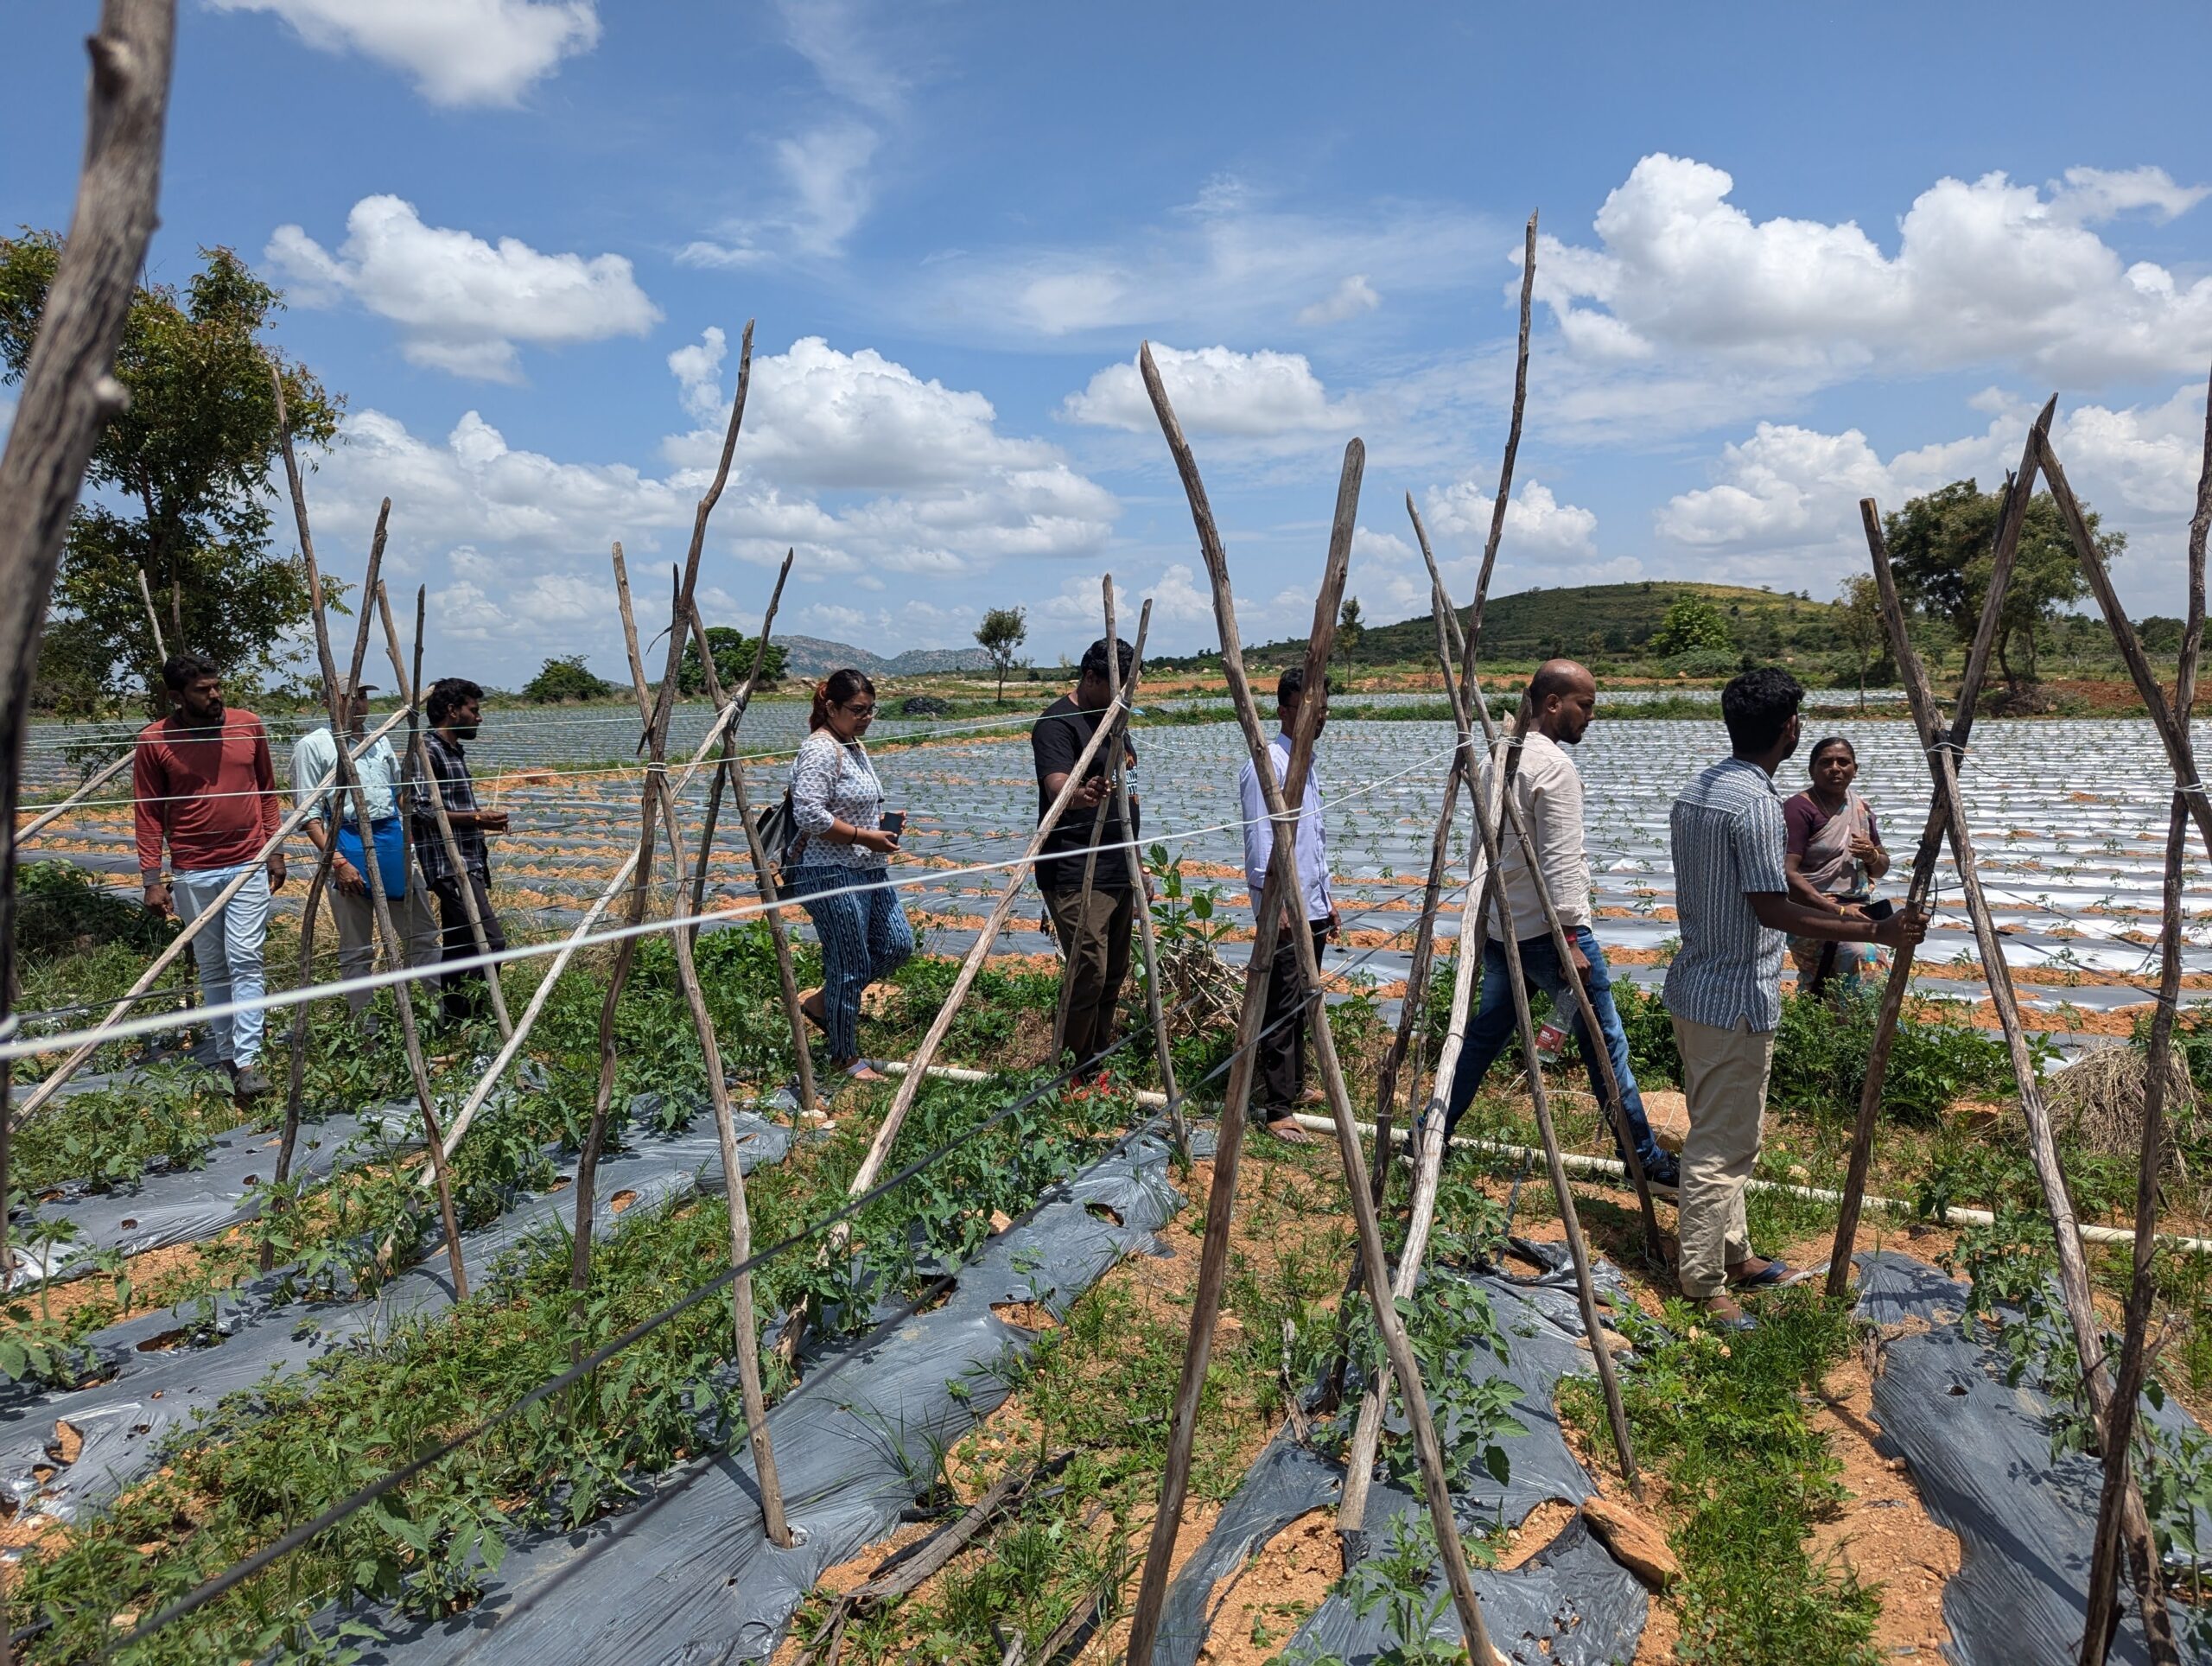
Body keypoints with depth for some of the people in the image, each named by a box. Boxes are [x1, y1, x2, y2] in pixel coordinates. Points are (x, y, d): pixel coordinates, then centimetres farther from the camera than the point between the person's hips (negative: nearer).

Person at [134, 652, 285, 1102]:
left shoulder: (248, 726, 1)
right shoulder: (154, 741, -4)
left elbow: (267, 791, 11)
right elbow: (149, 813, 0)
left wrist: (275, 850, 9)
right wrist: (152, 878, -3)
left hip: (248, 864, 0)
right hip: (192, 873, 0)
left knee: (246, 961, -6)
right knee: (212, 969, 9)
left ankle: (247, 1061, -7)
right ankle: (226, 1054, 19)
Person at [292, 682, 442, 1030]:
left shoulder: (380, 741, 15)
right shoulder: (313, 746, -3)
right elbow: (309, 813, -8)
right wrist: (337, 861, -15)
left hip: (393, 840, 5)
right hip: (347, 845, -5)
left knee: (423, 934, 7)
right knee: (357, 950, 3)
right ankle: (363, 1027, 12)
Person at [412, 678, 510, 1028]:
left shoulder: (455, 751, 19)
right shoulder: (427, 751, -11)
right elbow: (421, 810, -19)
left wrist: (483, 819, 15)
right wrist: (476, 818, -18)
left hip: (468, 863, 10)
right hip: (449, 865, -10)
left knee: (460, 945, 13)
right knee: (490, 942, -15)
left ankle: (453, 1022, 19)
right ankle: (472, 1019, -10)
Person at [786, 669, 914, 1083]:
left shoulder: (856, 747, 15)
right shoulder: (820, 750, -16)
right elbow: (809, 815, -24)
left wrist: (881, 826, 8)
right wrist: (864, 836, -19)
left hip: (868, 869, 10)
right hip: (829, 874, -10)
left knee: (897, 945, 11)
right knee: (850, 968, -1)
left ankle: (821, 1001, 27)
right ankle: (846, 1059, 16)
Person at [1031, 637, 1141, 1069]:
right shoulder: (1058, 722, -11)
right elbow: (1058, 790, -28)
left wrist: (1136, 869, 24)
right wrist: (1082, 795, -51)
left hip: (1117, 874, 9)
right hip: (1075, 876, -9)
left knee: (1113, 975, 11)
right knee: (1087, 973, -14)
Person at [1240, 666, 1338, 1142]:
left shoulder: (1309, 765, 16)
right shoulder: (1266, 764, -12)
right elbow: (1260, 842, -18)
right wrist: (1275, 902, -21)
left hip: (1312, 906, 9)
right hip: (1284, 910, -9)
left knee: (1303, 1005, 16)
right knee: (1283, 1008, -7)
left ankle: (1293, 1086, 28)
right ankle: (1278, 1112, -3)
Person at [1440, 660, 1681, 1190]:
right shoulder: (1554, 767, -15)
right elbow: (1560, 862, -20)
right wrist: (1570, 940, -19)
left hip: (1499, 927, 9)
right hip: (1546, 930, -9)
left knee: (1484, 1034, 16)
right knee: (1605, 1043, 2)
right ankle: (1645, 1159, 11)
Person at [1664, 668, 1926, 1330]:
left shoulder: (1694, 792, 8)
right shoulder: (1757, 803, -20)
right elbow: (1773, 910, -23)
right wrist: (1877, 932, -21)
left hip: (1693, 988, 9)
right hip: (1737, 1000, -9)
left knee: (1718, 1133, 19)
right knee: (1723, 1146, 0)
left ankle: (1732, 1253, 32)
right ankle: (1705, 1287, 9)